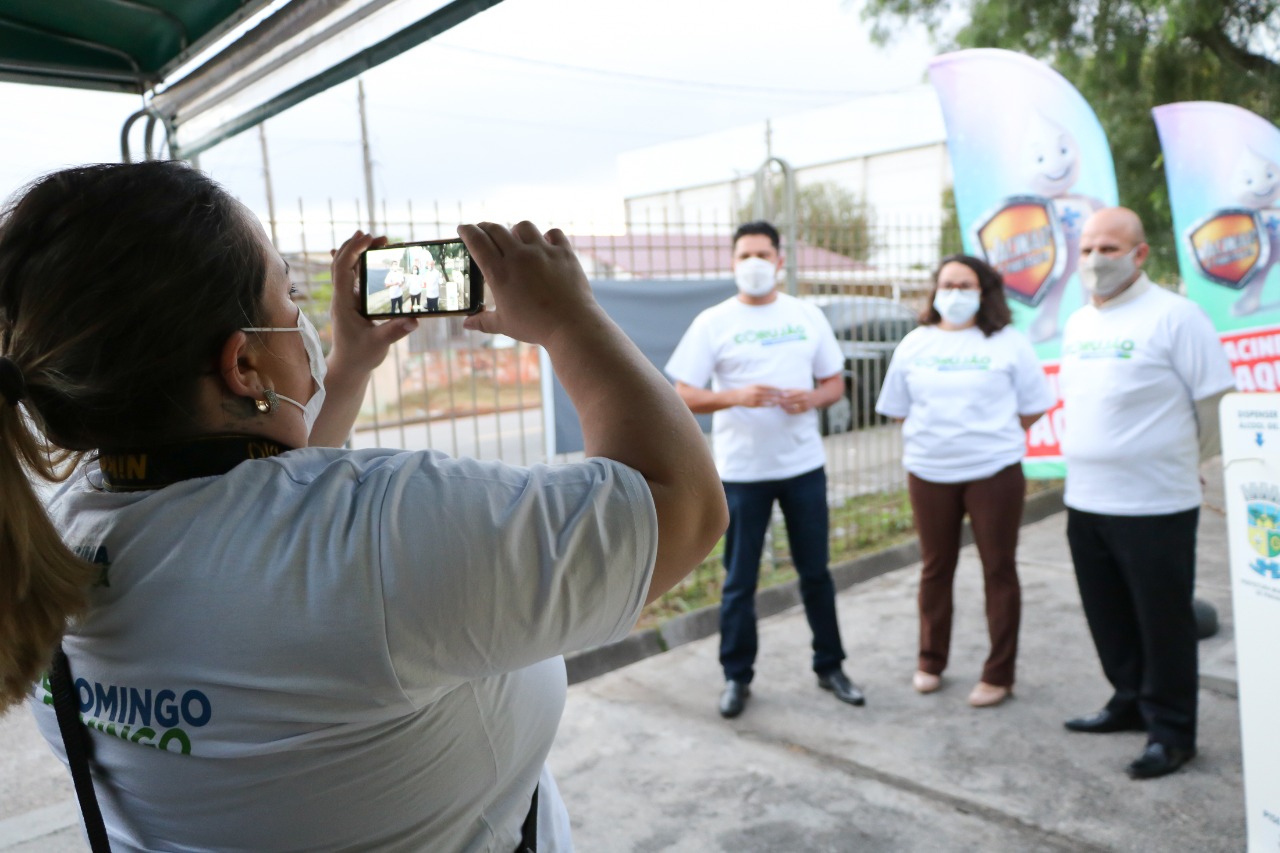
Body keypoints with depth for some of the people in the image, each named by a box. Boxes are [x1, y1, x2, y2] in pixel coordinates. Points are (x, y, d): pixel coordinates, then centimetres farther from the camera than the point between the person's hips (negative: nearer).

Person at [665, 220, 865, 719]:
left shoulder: (808, 317, 5)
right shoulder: (712, 323, -4)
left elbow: (835, 383, 10)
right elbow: (684, 397, -8)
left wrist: (812, 399, -13)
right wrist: (735, 396, -25)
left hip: (804, 466, 3)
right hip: (742, 471, -2)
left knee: (815, 571, 13)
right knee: (740, 580, 7)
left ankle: (829, 667, 30)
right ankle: (736, 676, 23)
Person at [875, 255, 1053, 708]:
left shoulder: (1008, 342, 0)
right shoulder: (915, 343, 7)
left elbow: (1033, 406, 3)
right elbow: (898, 408, 11)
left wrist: (995, 434, 0)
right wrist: (932, 436, 4)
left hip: (994, 471, -2)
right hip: (929, 472, 2)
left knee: (999, 569, 4)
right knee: (935, 568, 12)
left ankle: (999, 674, 15)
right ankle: (930, 661, 27)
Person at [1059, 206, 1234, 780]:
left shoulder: (1174, 316, -11)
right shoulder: (1076, 323, 10)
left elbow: (1214, 402, -8)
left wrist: (1189, 464, 4)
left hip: (1155, 506, -6)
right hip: (1085, 502, 7)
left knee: (1164, 623, 6)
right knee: (1109, 618, 18)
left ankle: (1171, 731, 21)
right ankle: (1131, 702, 37)